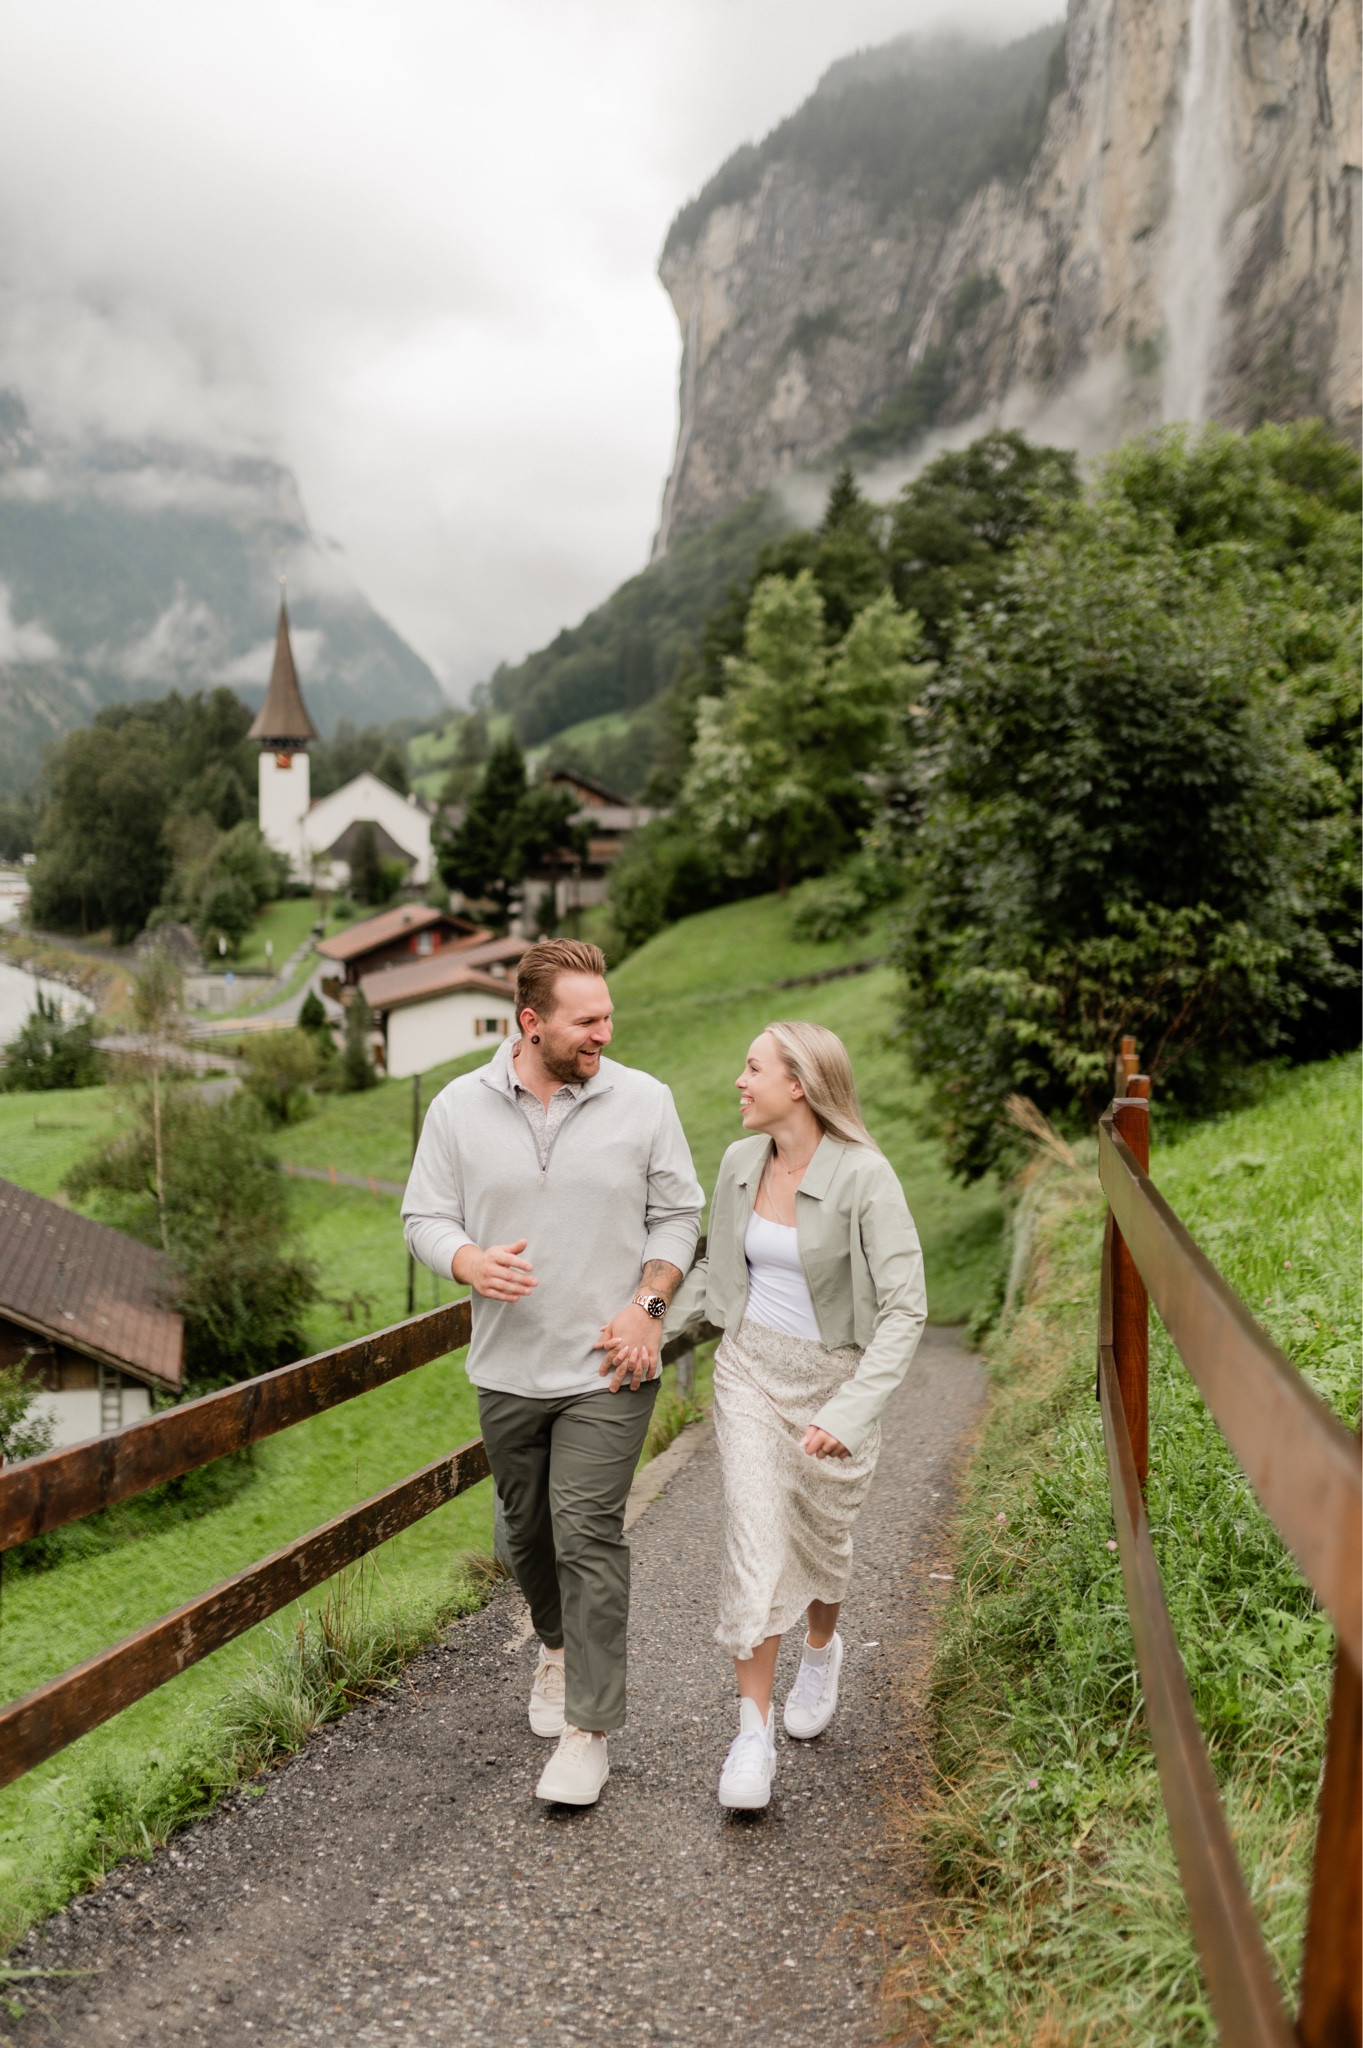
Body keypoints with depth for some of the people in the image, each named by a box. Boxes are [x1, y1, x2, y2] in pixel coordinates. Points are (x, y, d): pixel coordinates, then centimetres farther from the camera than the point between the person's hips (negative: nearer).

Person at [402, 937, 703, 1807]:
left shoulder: (643, 1101, -6)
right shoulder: (460, 1106, -3)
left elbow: (678, 1216, 2)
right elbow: (425, 1217, 1)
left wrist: (648, 1306, -10)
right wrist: (472, 1262, -20)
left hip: (607, 1372, -2)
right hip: (508, 1369, 3)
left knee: (589, 1536, -7)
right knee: (529, 1531, 18)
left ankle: (590, 1730, 6)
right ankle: (559, 1647, 46)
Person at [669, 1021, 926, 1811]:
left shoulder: (865, 1177, -22)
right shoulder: (740, 1162, -4)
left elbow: (906, 1309, -23)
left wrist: (852, 1412, -30)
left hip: (834, 1379, -3)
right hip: (750, 1368, 3)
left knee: (819, 1539, 17)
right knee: (755, 1540, -6)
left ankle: (822, 1646, 50)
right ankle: (754, 1731, 5)